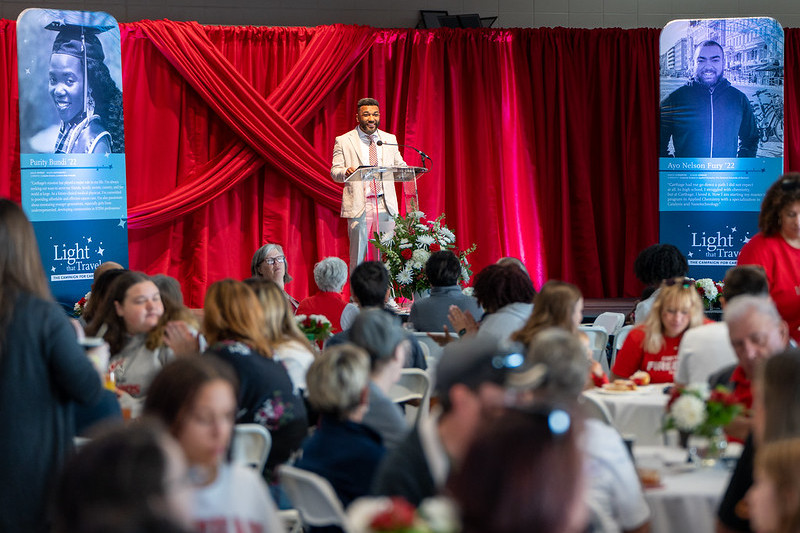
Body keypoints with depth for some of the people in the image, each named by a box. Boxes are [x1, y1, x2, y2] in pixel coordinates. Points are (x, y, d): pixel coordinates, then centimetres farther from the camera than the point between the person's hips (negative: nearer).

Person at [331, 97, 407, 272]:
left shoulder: (390, 139, 15)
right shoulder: (343, 141, 5)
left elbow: (399, 167, 17)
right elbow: (335, 171, 2)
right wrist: (346, 172, -22)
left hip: (385, 205, 3)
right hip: (359, 205, -3)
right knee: (357, 258, -3)